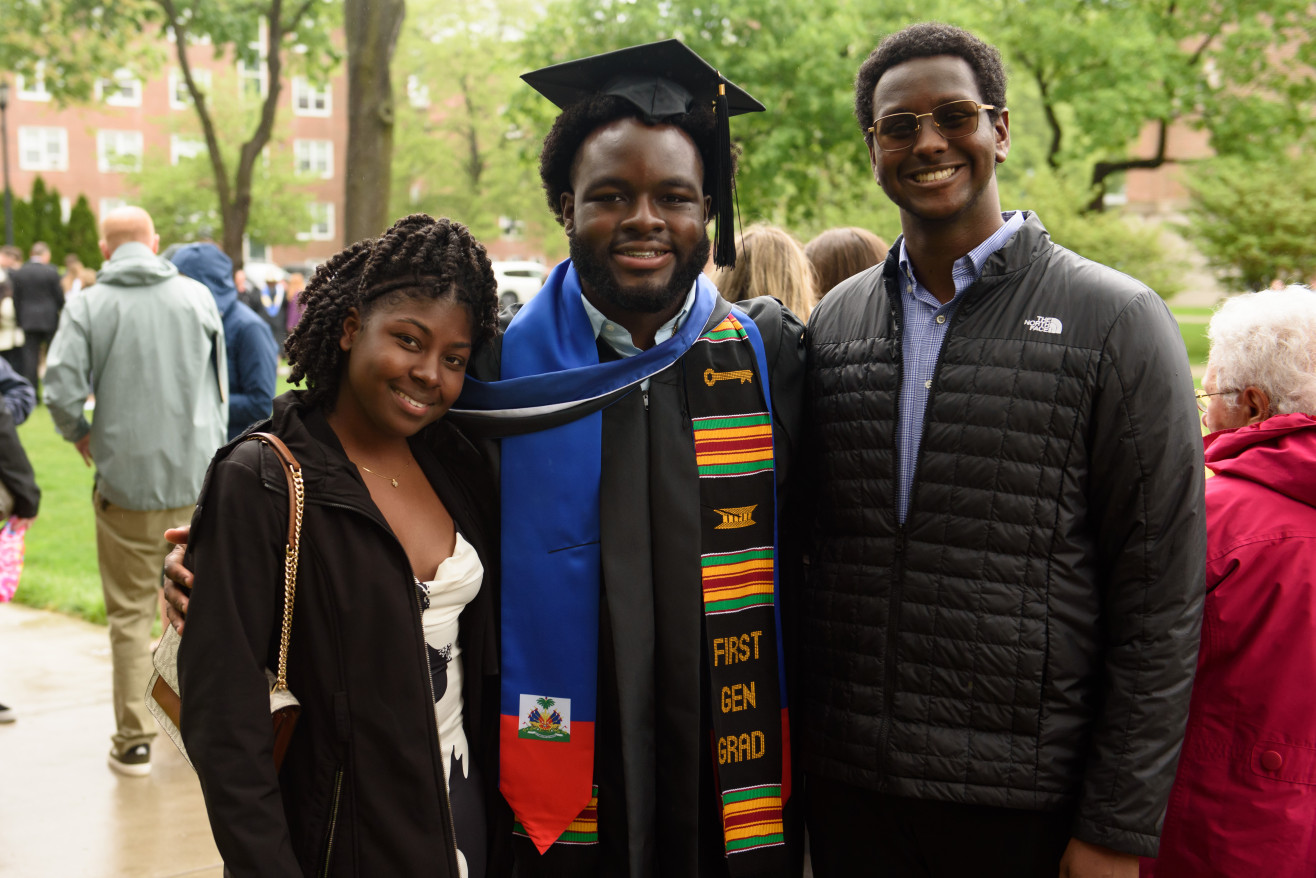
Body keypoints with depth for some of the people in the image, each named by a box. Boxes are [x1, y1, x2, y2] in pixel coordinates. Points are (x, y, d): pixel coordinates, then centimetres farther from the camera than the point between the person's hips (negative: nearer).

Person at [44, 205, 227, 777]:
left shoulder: (88, 306, -5)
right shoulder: (197, 296, 3)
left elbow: (61, 390, -14)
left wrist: (80, 436, 5)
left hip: (125, 478, -2)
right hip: (196, 475, 2)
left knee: (130, 612, 7)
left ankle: (134, 740, 9)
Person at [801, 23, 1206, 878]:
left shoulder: (1116, 322, -6)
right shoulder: (833, 321, 5)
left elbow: (1161, 605, -8)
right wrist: (792, 742, 7)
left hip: (1027, 806, -3)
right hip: (846, 788, 3)